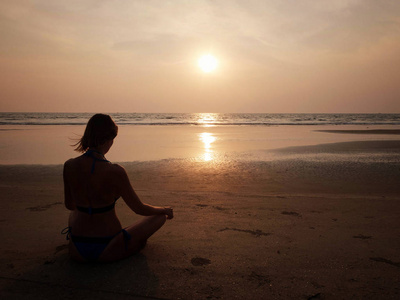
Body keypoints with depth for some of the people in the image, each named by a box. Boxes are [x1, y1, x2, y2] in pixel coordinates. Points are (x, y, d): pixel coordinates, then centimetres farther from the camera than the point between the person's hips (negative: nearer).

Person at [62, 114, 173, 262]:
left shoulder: (69, 166, -9)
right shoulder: (115, 172, -23)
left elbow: (69, 205, 9)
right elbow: (139, 208, -11)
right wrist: (165, 210, 10)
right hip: (107, 251, -5)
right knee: (160, 215, 14)